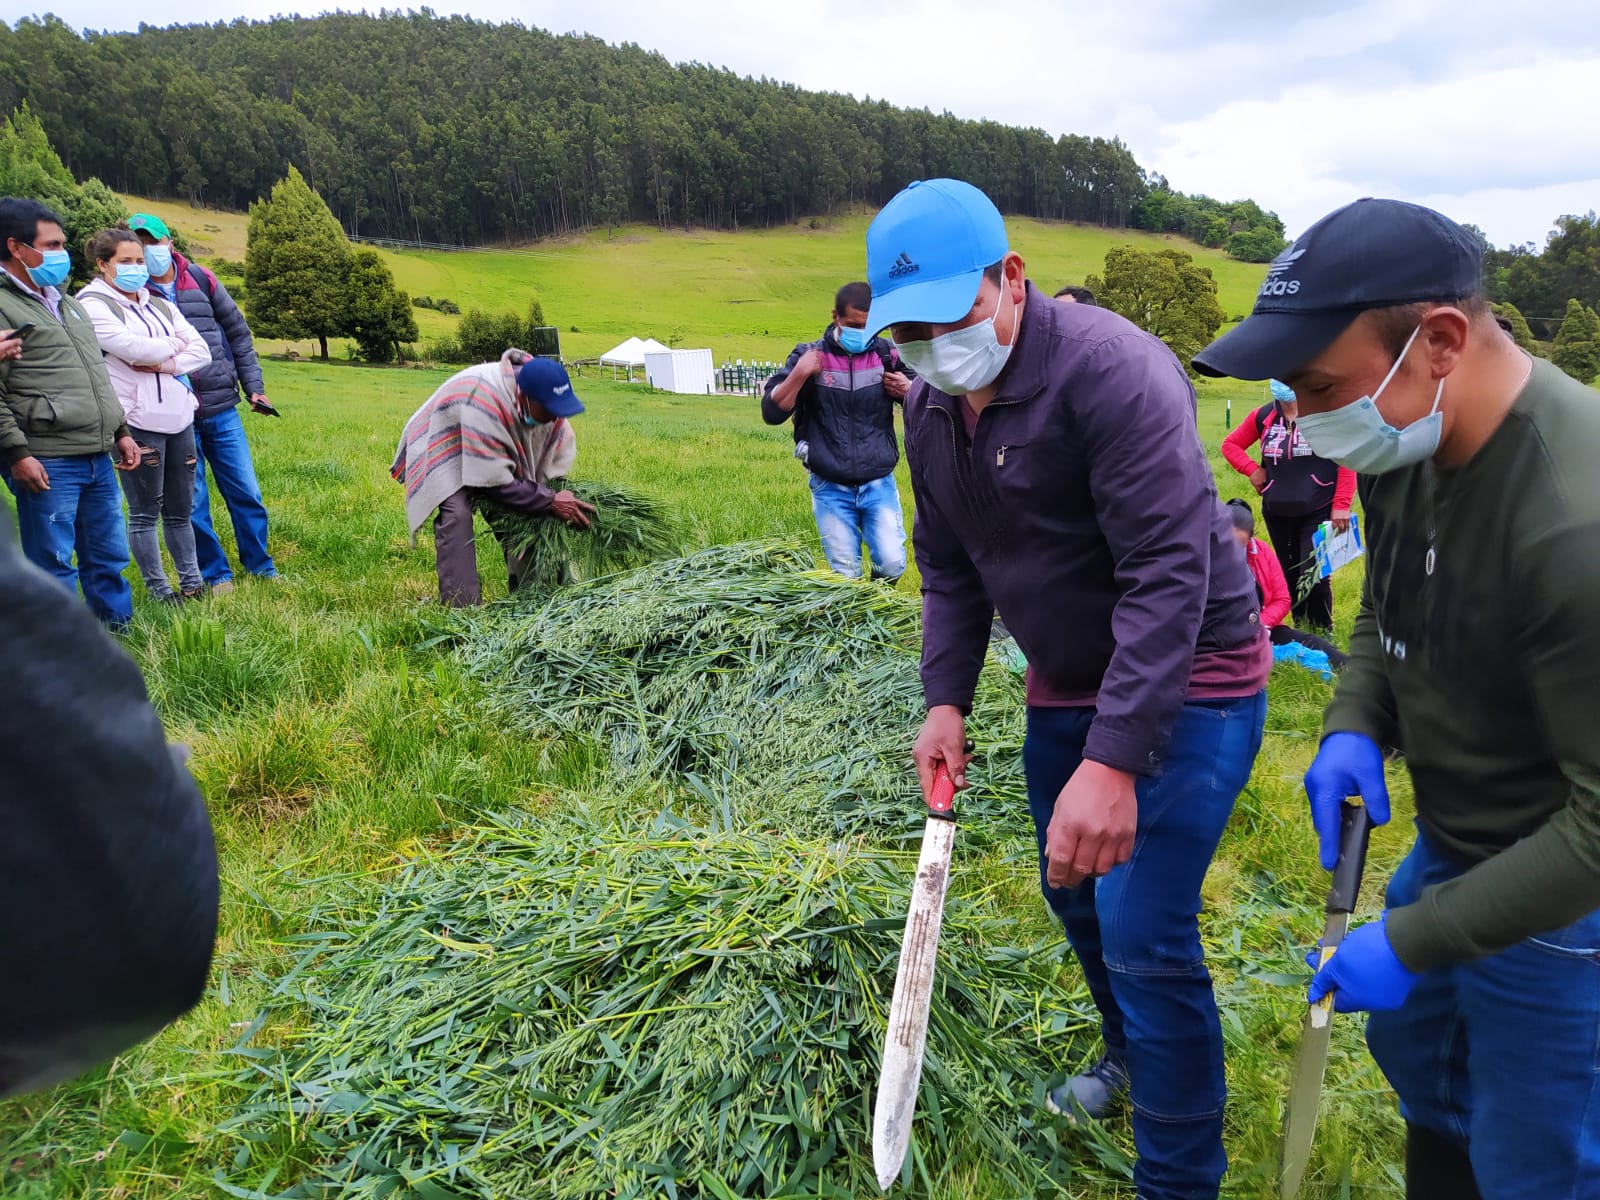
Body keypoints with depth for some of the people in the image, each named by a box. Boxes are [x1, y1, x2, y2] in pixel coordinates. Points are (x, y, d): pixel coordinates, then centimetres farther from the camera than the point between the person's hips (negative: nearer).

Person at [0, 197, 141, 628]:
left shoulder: (65, 303, 20)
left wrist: (120, 431, 22)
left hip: (97, 457, 8)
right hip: (47, 463, -8)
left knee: (109, 557, 13)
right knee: (54, 567, -2)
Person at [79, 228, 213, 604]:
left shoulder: (160, 305, 15)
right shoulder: (93, 306, -2)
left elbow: (202, 351, 5)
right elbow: (134, 348, -16)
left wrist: (168, 364, -11)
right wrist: (175, 344, 0)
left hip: (179, 417, 6)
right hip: (137, 422, -5)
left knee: (180, 509, 11)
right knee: (145, 512, 1)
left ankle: (191, 582, 20)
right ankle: (158, 589, 10)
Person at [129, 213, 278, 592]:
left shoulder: (201, 280, 4)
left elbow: (238, 333, 10)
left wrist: (254, 386, 6)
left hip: (222, 409, 2)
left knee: (246, 493, 7)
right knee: (192, 504, 4)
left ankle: (260, 566, 22)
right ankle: (215, 574, 19)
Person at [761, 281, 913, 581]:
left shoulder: (888, 356, 0)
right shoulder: (809, 356, -4)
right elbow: (771, 413, -8)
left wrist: (908, 391, -12)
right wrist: (798, 376, -22)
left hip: (878, 484, 1)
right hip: (831, 489, -1)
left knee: (892, 564, -5)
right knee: (845, 575, 3)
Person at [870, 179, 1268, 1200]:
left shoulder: (1110, 369, -26)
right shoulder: (931, 406, -1)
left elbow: (1169, 572, -31)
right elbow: (948, 568, 9)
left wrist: (1113, 762, -36)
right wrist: (946, 701, -1)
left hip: (1185, 679, -8)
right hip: (1066, 682, 8)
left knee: (1143, 932, -9)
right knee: (1072, 891, 20)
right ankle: (1135, 1059, 49)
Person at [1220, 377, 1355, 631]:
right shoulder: (1263, 416, 2)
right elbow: (1230, 444, 14)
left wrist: (1341, 505, -12)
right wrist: (1252, 469, -3)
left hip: (1318, 512, -4)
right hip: (1277, 512, 4)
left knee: (1313, 575, -9)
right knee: (1289, 574, 15)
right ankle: (1300, 628, 31)